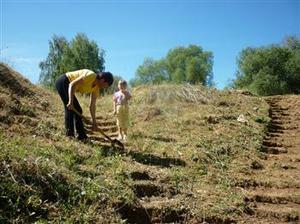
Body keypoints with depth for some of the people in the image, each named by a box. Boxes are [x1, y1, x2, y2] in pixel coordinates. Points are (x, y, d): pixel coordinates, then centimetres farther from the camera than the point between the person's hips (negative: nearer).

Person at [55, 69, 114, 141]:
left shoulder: (96, 88, 0)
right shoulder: (91, 75, -25)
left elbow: (92, 105, 3)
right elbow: (72, 84, -30)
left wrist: (94, 122, 3)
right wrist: (70, 101, -37)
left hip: (68, 86, 9)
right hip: (62, 82, -9)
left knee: (78, 110, 4)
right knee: (70, 107, -19)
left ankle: (81, 135, 6)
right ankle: (69, 133, -17)